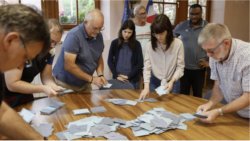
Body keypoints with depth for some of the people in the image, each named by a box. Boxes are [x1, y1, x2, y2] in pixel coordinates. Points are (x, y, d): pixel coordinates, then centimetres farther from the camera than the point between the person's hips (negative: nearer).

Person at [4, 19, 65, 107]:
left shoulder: (50, 50, -10)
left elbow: (46, 75, -6)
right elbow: (12, 84, -28)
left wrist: (54, 87, -27)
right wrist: (43, 89, -36)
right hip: (6, 96, -6)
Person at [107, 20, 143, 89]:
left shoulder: (136, 44, 1)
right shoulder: (115, 43, 1)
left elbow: (140, 63, -2)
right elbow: (110, 61, 2)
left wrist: (128, 76, -10)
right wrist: (117, 76, -9)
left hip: (133, 79, 0)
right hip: (117, 79, 0)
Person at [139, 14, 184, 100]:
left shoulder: (178, 44, -13)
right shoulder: (150, 45, -8)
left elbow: (180, 67, -9)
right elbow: (147, 67, -9)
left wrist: (172, 81, -24)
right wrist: (146, 87, -20)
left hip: (172, 83, -1)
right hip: (154, 82, 1)